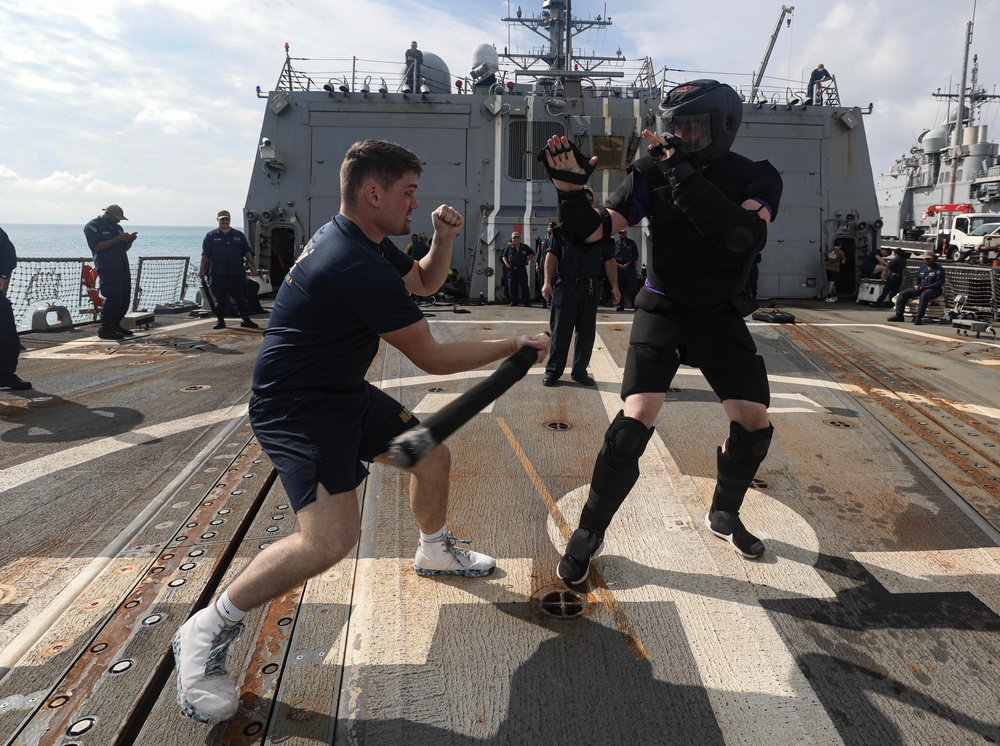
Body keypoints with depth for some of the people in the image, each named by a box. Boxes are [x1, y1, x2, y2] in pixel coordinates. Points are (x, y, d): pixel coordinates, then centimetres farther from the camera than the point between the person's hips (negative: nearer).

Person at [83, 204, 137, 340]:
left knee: (125, 298, 6)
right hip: (107, 269, -8)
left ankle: (115, 325, 18)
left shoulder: (117, 227, 22)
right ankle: (105, 329, -8)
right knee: (113, 298, -15)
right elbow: (97, 246, -15)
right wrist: (118, 239, -17)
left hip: (123, 268, 8)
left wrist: (129, 241, 4)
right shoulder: (92, 226, -2)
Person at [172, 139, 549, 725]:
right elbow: (432, 358, -22)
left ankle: (435, 551, 45)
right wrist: (516, 345, -11)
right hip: (298, 408, -10)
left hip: (346, 392, 10)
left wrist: (443, 240, -1)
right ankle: (206, 632, -5)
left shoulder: (369, 241, 4)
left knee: (432, 455, 16)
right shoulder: (358, 267, -28)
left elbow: (425, 281, 21)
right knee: (332, 537, -25)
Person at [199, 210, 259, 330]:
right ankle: (220, 320, 13)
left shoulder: (239, 235, 13)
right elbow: (205, 255, 3)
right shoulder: (211, 236, 7)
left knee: (241, 298, 3)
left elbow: (247, 252, 12)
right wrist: (201, 269, -5)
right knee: (220, 299, 4)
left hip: (237, 273, 1)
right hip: (217, 274, -1)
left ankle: (246, 319, 9)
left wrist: (252, 267, 4)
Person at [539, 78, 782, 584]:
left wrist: (682, 175, -36)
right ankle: (589, 533, 0)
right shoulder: (653, 172, -10)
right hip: (662, 310, -2)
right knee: (635, 421, -16)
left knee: (754, 424, -2)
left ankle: (724, 515, 27)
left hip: (720, 315, 2)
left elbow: (744, 235, -33)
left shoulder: (757, 179, -11)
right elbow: (592, 231, -11)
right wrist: (570, 187, -30)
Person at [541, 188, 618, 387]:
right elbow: (552, 254, -1)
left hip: (590, 287, 3)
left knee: (587, 332, 7)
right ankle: (553, 371, 7)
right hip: (565, 286, -3)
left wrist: (615, 286, 2)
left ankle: (579, 371, 17)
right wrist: (548, 281, -12)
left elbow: (609, 260, 10)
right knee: (560, 330, -1)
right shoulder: (563, 227, 4)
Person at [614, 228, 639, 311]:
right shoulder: (615, 243, 8)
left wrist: (628, 263, -8)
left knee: (633, 287, -6)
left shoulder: (631, 243, 5)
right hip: (618, 267, 1)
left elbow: (636, 255, 5)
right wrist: (617, 264, -6)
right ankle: (621, 305, 10)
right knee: (620, 286, 3)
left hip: (629, 266, -1)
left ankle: (635, 304, -4)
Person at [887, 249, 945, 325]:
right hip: (920, 288, 7)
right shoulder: (922, 268, 19)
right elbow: (916, 279, 22)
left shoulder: (939, 269, -3)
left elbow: (939, 283, -12)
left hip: (933, 290, -7)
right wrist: (916, 286, -4)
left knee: (924, 295, -42)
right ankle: (899, 315, -12)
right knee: (903, 294, -9)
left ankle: (919, 318, -45)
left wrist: (925, 287, -22)